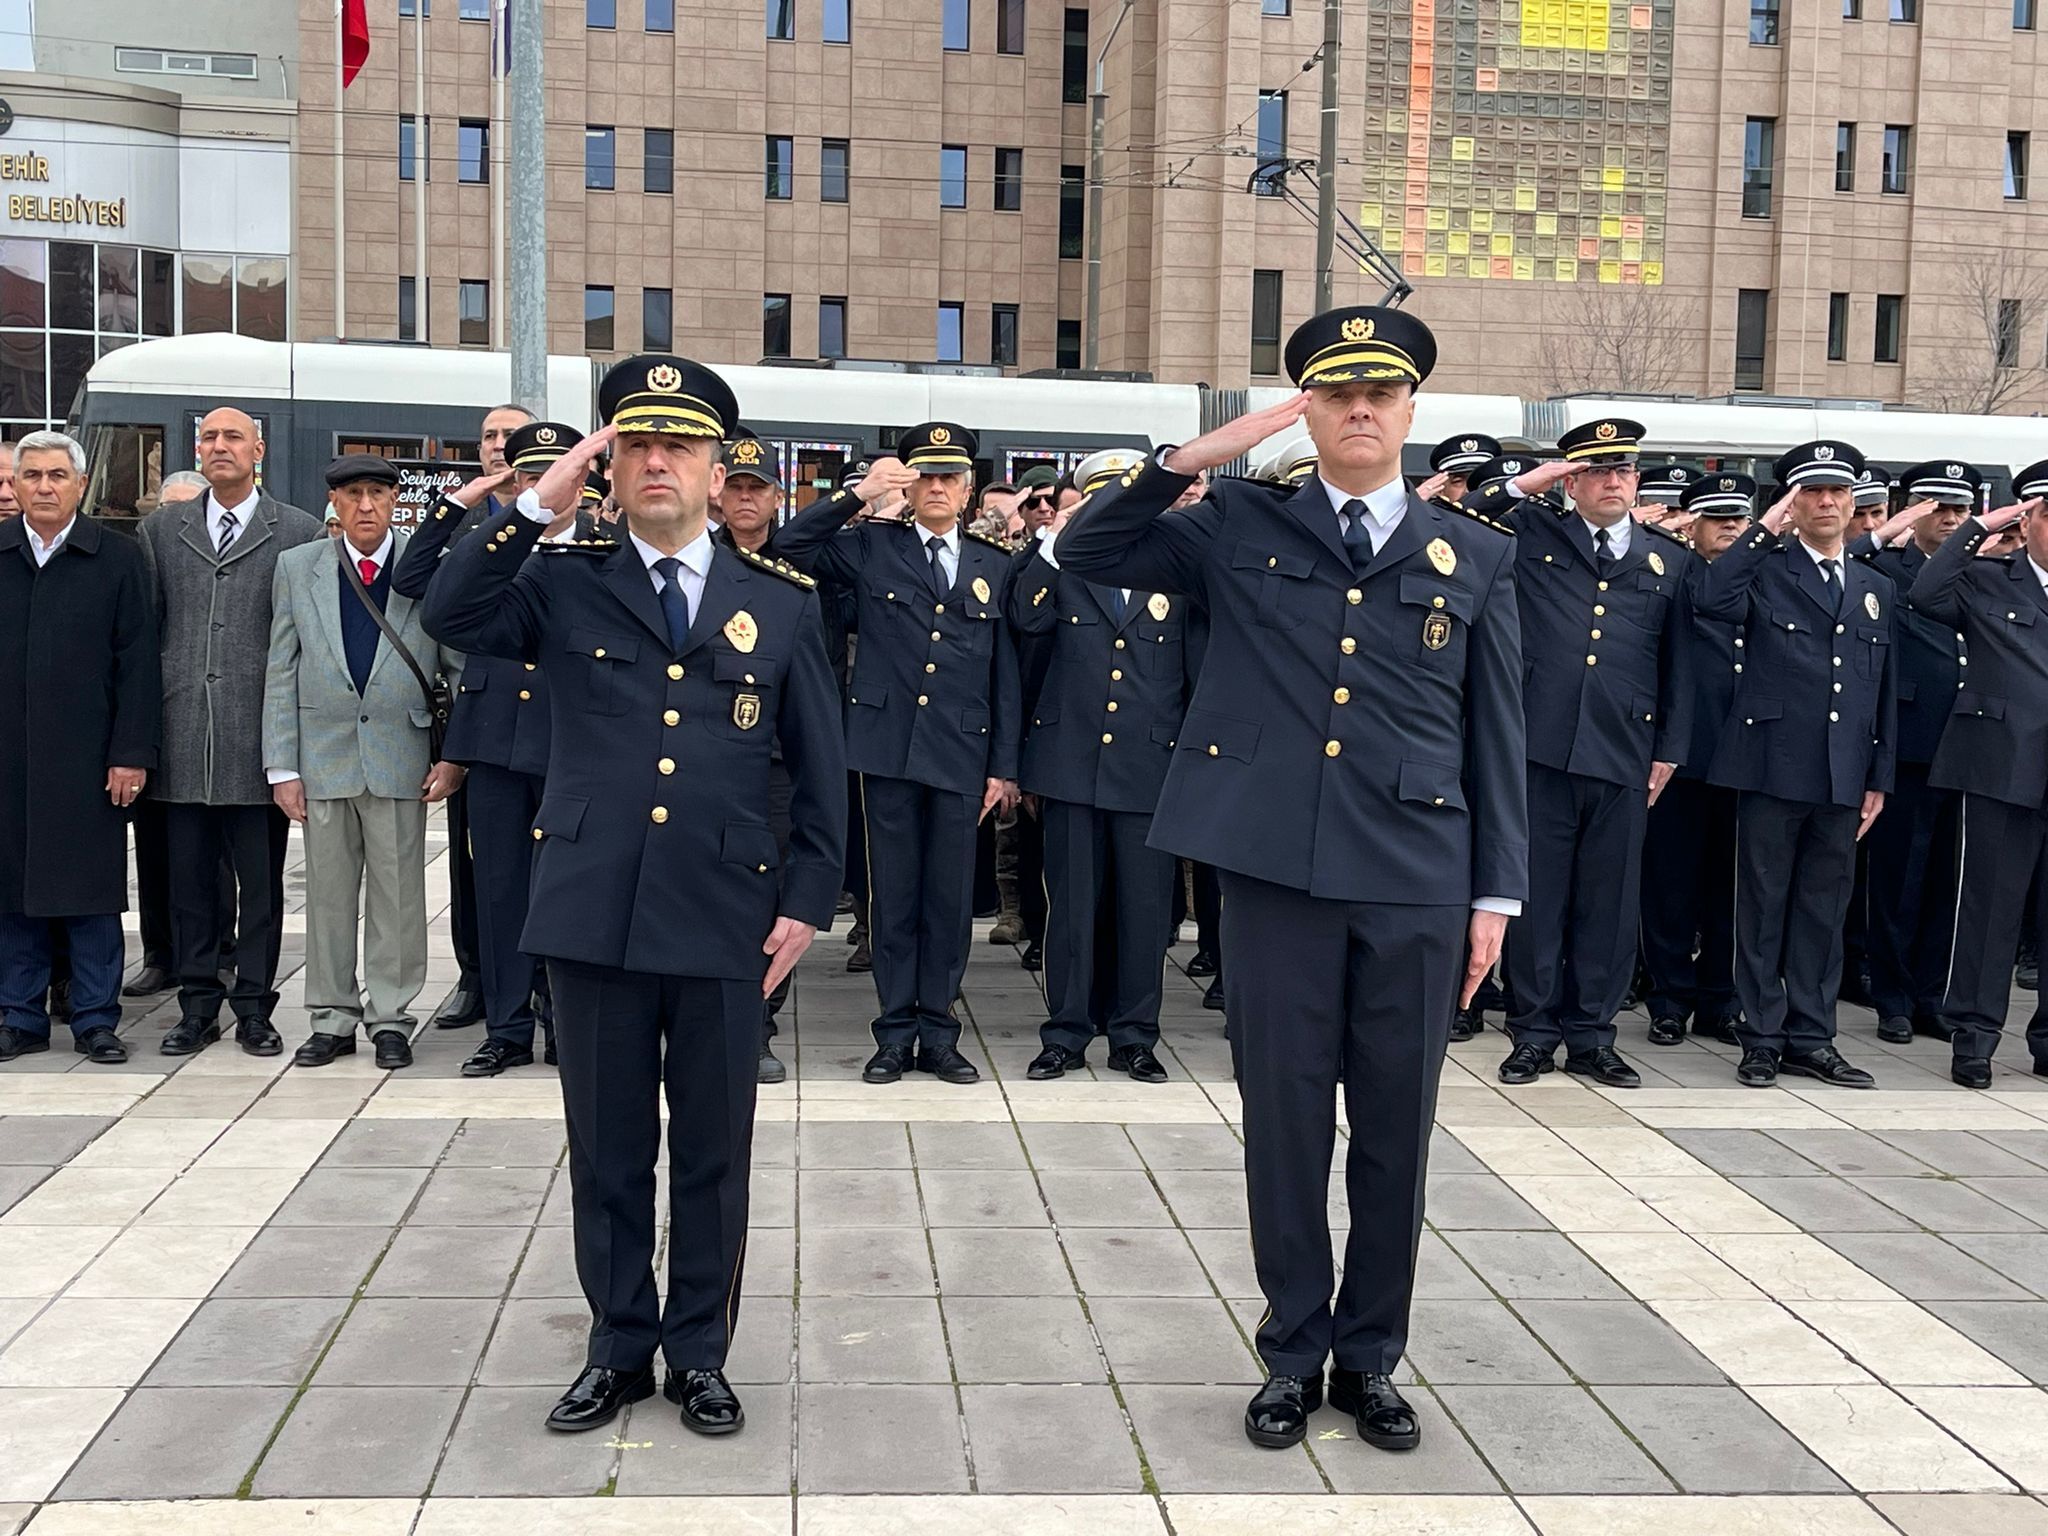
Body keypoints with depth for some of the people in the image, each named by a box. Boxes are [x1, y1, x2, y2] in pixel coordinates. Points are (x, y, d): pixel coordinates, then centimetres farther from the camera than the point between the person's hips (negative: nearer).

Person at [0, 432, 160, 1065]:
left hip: (88, 757, -2)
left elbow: (137, 664, -1)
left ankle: (95, 1019, 11)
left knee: (91, 892, 2)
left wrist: (132, 754, -7)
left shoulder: (118, 559, 2)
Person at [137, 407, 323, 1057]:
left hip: (260, 738, -2)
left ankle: (254, 1008, 14)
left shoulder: (299, 533, 3)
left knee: (261, 881, 3)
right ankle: (198, 1006, 18)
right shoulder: (160, 530, 12)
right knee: (189, 879, 8)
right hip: (183, 740, 3)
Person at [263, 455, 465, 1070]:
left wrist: (454, 756, -5)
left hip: (400, 755, -2)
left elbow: (460, 668, 1)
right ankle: (332, 1018, 19)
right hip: (323, 756, 2)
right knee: (327, 891, 8)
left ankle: (390, 1017, 15)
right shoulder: (297, 568, 6)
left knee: (397, 892, 3)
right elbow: (281, 675, 6)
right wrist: (281, 767, 0)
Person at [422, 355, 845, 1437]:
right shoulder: (565, 585, 5)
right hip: (593, 915, 0)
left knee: (713, 1155, 9)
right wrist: (538, 504, -16)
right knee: (607, 1152, 11)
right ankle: (619, 1348, 27)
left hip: (724, 922, 0)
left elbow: (820, 768, 7)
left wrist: (806, 899, 1)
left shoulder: (781, 602, 5)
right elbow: (449, 617, -13)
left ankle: (699, 1354, 25)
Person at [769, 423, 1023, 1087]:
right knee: (893, 895, 5)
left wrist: (1004, 766, 5)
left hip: (961, 755, 1)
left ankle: (938, 1033, 16)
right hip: (889, 747, -1)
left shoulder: (995, 565, 10)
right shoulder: (871, 547, 6)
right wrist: (860, 492, -11)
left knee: (950, 898, 6)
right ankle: (895, 1032, 14)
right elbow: (788, 545, -4)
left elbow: (1006, 674, 9)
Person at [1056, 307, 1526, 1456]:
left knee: (1396, 1133, 9)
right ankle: (1294, 1354, 24)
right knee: (1286, 1125, 8)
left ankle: (1372, 1358, 26)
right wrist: (1195, 457, -7)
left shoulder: (1476, 557, 8)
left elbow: (1497, 742, 8)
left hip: (1418, 884, 1)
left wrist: (1497, 894, 3)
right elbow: (1086, 553, 3)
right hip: (1279, 874, -1)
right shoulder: (1241, 529, 6)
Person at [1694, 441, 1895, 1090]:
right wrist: (1766, 530, -18)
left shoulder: (1876, 588, 16)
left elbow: (1885, 691, 16)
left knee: (1824, 909, 10)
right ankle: (1762, 1038, 11)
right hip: (1772, 767, -4)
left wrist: (1879, 780, 12)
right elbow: (1710, 599, -22)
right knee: (1764, 906, 3)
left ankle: (1811, 1038, 18)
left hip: (1843, 778, 4)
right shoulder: (1764, 569, 1)